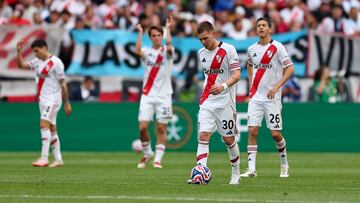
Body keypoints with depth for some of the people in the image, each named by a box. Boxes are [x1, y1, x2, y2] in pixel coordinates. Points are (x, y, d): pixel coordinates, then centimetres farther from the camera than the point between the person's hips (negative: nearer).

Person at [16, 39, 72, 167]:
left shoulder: (55, 62, -12)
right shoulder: (37, 62, 10)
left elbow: (63, 84, -10)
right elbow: (21, 65, 15)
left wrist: (66, 103, -9)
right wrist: (19, 52, 0)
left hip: (53, 100, -8)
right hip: (42, 99, 8)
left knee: (44, 124, -18)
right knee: (51, 129, 8)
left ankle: (44, 158, -22)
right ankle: (58, 159, 12)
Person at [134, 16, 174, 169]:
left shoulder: (167, 51, 2)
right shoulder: (147, 51, 6)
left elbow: (169, 44, -22)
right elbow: (137, 51, -18)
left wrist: (168, 28, -15)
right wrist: (140, 32, -14)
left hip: (163, 95, -1)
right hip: (148, 95, 1)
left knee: (161, 128, -1)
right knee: (142, 126, -6)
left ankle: (158, 159, 4)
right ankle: (147, 153, 16)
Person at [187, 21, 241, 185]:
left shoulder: (228, 49, -8)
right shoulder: (201, 53, 11)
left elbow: (236, 74, -14)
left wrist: (223, 86, -30)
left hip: (225, 102, -4)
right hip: (207, 102, 4)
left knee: (229, 139, 4)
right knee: (203, 136, -12)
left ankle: (236, 174, 22)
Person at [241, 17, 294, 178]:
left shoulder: (277, 47, -7)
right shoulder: (252, 49, 8)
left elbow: (290, 68, -11)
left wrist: (277, 86, -19)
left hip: (272, 97, -4)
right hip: (255, 97, 4)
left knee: (275, 133, -1)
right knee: (252, 131, -8)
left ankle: (284, 164, 22)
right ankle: (251, 169, -8)